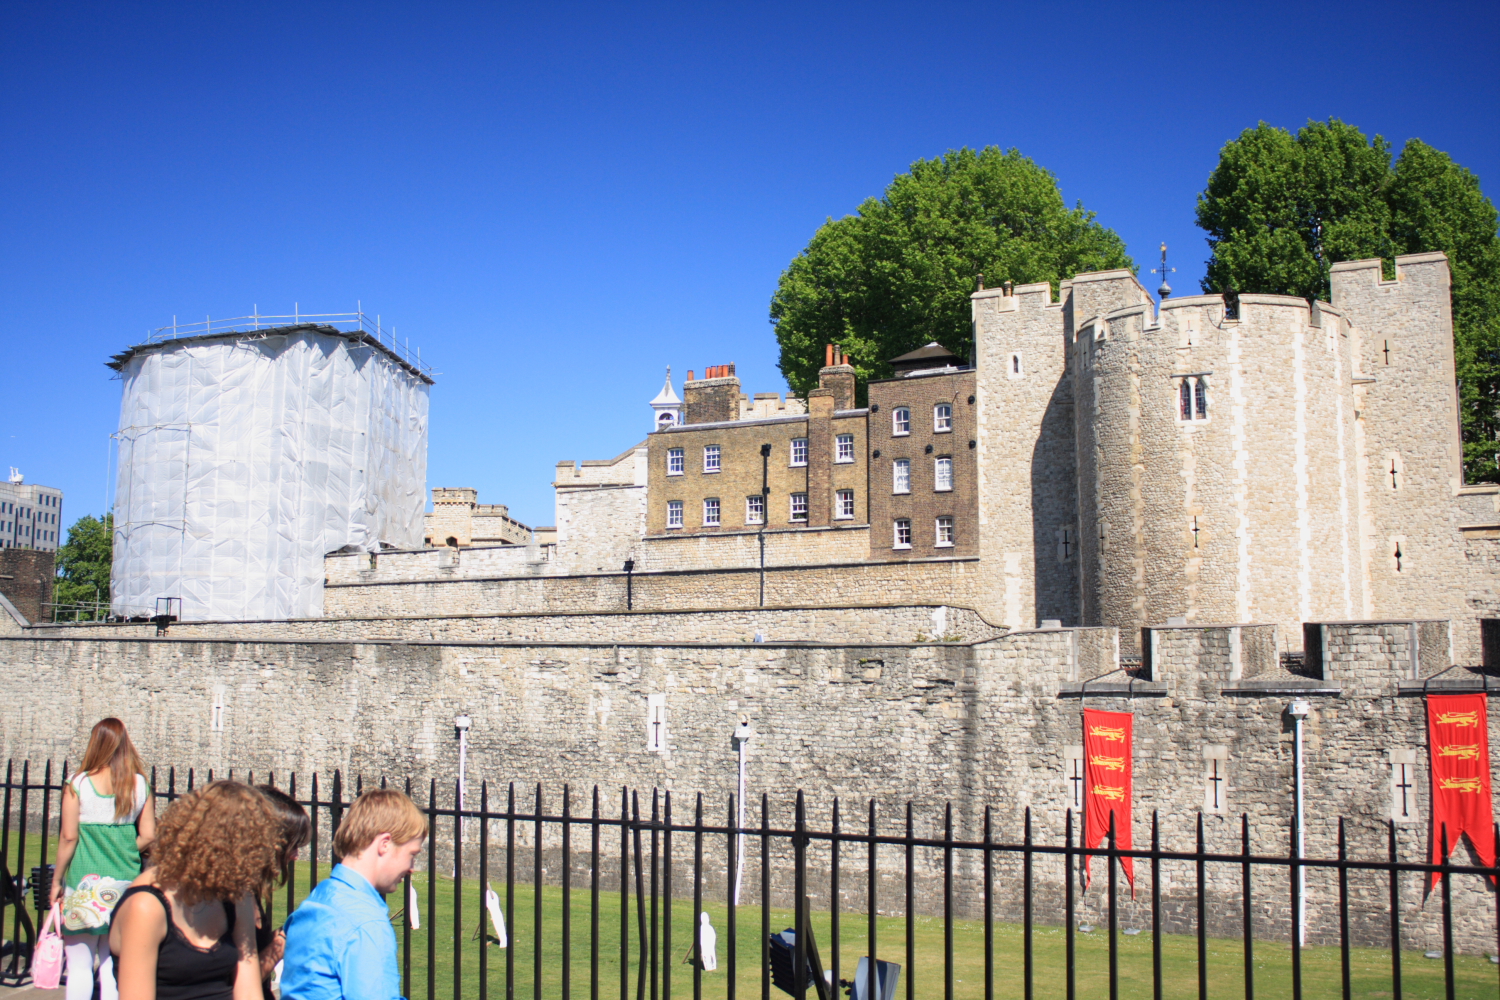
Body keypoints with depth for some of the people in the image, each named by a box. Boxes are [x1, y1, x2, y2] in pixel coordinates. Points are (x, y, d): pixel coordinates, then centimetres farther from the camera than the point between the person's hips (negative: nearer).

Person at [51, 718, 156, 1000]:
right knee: (114, 964, 10)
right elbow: (148, 835, 2)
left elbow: (69, 837, -7)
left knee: (79, 964, 5)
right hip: (125, 882, 3)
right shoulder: (139, 784, 1)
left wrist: (57, 880, 3)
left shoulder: (79, 784, -8)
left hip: (84, 882, -3)